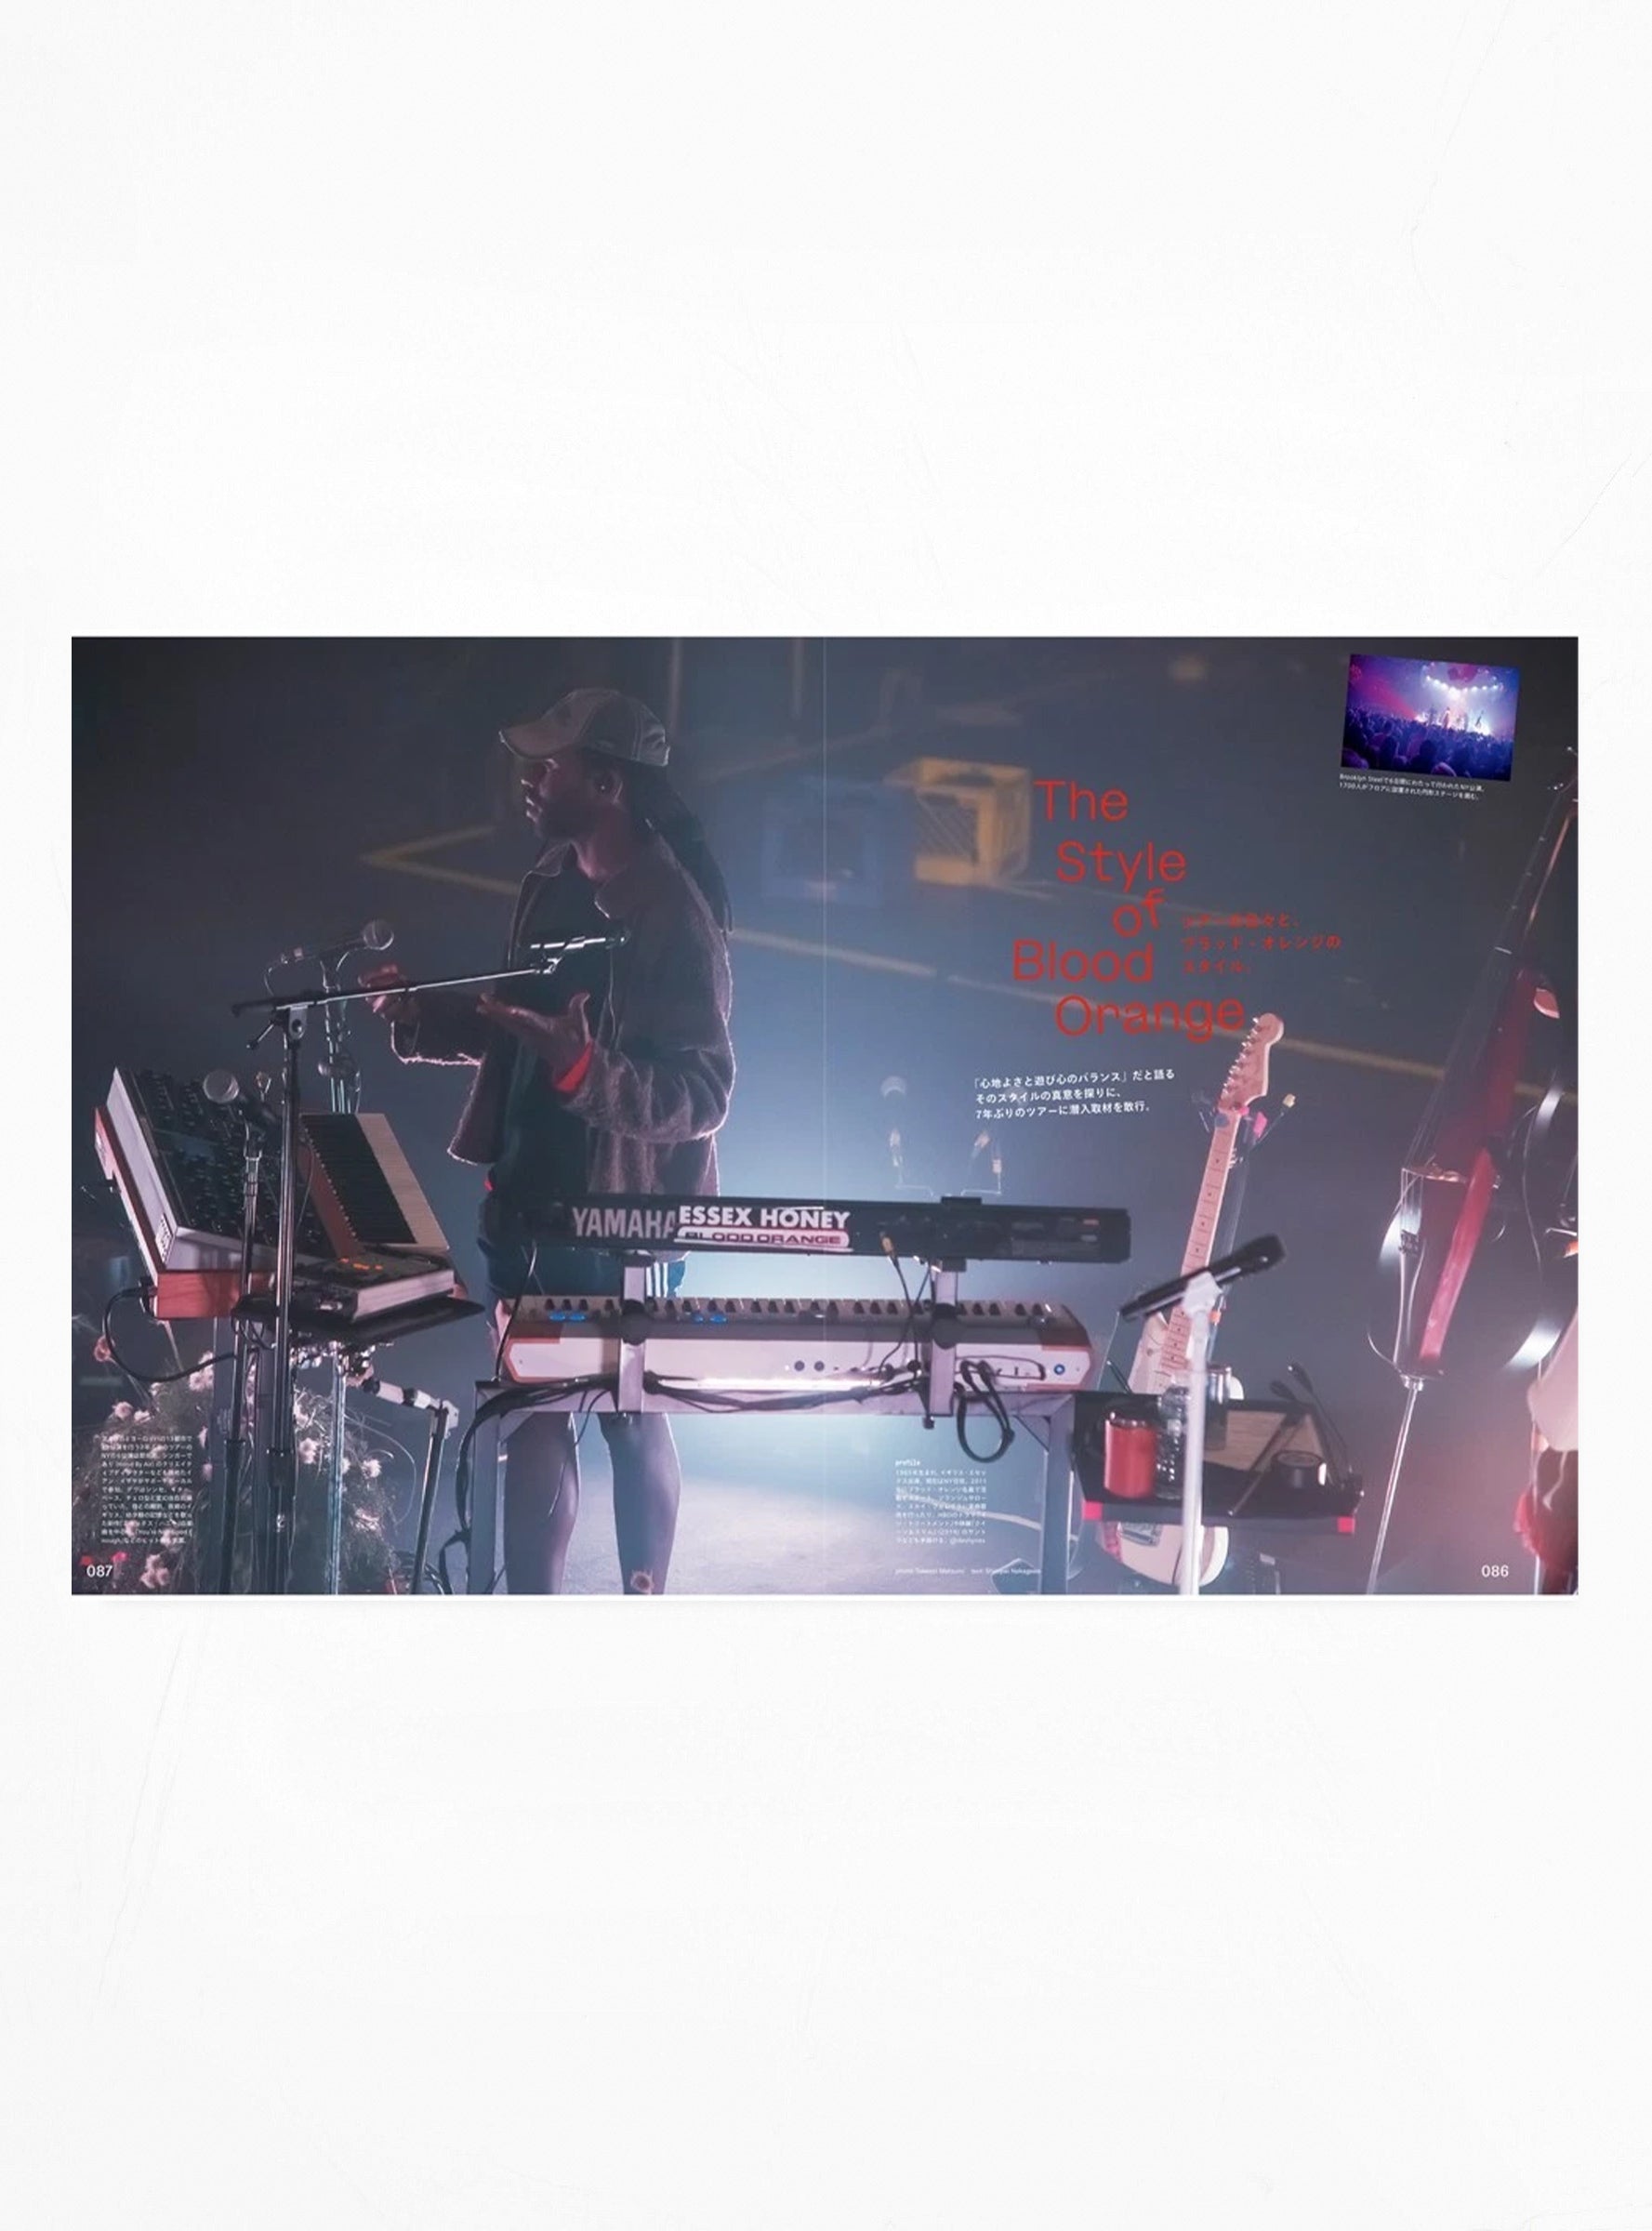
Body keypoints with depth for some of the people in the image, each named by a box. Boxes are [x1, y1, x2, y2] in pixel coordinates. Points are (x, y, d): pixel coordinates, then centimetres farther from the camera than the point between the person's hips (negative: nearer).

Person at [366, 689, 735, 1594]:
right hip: (528, 1196, 8)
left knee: (630, 1418, 9)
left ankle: (642, 1598, 29)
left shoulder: (672, 912, -20)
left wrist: (584, 1069, -37)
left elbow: (702, 1096, -23)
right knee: (530, 1415, 14)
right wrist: (423, 1014, 1)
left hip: (621, 1214, -7)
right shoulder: (551, 882, 5)